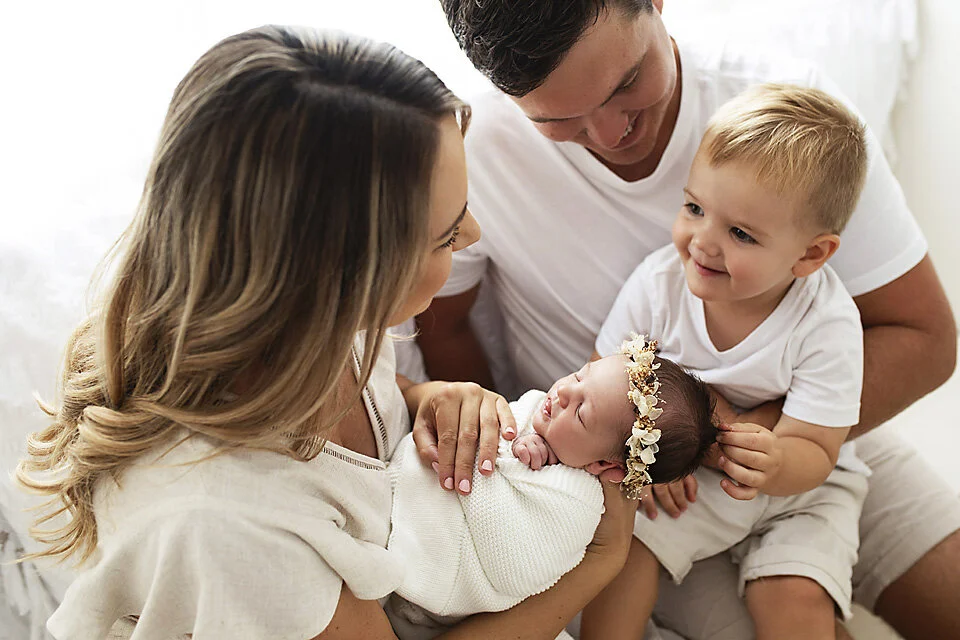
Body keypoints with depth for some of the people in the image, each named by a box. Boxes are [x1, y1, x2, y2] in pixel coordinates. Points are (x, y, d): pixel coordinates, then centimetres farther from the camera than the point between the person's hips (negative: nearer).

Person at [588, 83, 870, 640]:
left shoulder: (827, 324, -24)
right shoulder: (659, 281, -18)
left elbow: (814, 453, -21)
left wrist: (774, 462, -45)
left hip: (798, 483, -1)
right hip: (680, 476, 2)